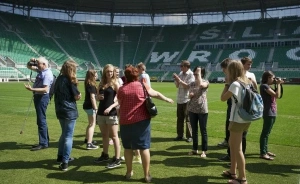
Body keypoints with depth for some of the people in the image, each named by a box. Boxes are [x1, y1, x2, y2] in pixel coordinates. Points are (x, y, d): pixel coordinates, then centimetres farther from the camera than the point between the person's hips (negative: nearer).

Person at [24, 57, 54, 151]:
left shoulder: (47, 74, -19)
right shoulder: (41, 70, 11)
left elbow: (45, 89, -27)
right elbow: (29, 67, 25)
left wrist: (32, 89, -29)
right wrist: (31, 61, 4)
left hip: (42, 97, -11)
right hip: (38, 96, 11)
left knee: (41, 120, -7)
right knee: (41, 120, 17)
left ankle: (43, 143, -1)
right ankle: (45, 141, 27)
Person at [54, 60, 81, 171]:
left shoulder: (59, 79, 10)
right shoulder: (70, 81, -12)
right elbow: (78, 97, -9)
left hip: (60, 110, 8)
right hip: (70, 111, -7)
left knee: (64, 134, 22)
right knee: (68, 136, -2)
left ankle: (60, 156, 32)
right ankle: (65, 162, -4)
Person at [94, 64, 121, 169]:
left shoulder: (115, 83, -7)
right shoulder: (102, 83, 10)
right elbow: (97, 95, 19)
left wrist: (110, 107, -24)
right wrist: (99, 96, -5)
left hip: (111, 113, -6)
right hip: (101, 112, 6)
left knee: (114, 136, -3)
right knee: (104, 135, 18)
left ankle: (117, 159, 1)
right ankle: (105, 155, 32)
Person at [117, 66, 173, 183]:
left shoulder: (121, 89, 2)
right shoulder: (142, 86, 0)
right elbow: (156, 94, 12)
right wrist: (167, 99, 29)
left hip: (125, 122, 1)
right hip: (141, 121, -1)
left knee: (128, 147, 16)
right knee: (144, 147, 5)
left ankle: (129, 172, 26)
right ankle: (147, 175, 10)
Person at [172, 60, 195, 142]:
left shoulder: (191, 75, -8)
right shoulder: (180, 74, 11)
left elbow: (187, 86, -16)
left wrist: (179, 79, -16)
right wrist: (176, 79, -3)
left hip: (187, 99, -7)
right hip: (179, 99, 7)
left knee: (188, 118, -1)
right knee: (180, 118, 11)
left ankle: (189, 136, 7)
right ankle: (180, 135, 20)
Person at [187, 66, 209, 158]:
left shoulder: (206, 82, -3)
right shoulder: (192, 83, 11)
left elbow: (201, 85, -26)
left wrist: (199, 73, -15)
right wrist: (190, 95, -8)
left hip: (202, 110, -5)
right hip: (192, 109, 5)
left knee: (203, 130, 3)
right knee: (194, 130, 11)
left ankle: (204, 150, 12)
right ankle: (195, 149, 22)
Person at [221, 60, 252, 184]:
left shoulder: (235, 84, -17)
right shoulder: (247, 82, 9)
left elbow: (223, 98, -14)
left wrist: (227, 84, -6)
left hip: (238, 119, -9)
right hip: (245, 118, 9)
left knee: (237, 149, -1)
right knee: (232, 144, 21)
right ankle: (232, 171, 32)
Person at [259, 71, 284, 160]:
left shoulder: (269, 86, 15)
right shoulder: (264, 86, -14)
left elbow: (278, 95, 18)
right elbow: (277, 95, -20)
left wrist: (278, 85, 11)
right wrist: (278, 84, -10)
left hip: (272, 112, 10)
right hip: (268, 113, -10)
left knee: (267, 133, 15)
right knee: (265, 133, -6)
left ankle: (265, 150, 24)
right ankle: (263, 153, -2)